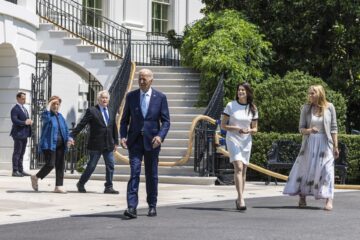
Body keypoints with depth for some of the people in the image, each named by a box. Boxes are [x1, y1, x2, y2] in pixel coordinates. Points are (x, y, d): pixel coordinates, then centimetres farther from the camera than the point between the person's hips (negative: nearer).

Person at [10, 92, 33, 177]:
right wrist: (25, 122, -23)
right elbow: (14, 120, -22)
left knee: (21, 153, 12)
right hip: (18, 134, -9)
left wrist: (29, 121, 3)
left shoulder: (24, 109, 19)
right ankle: (15, 171, -4)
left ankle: (21, 170, 16)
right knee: (17, 153, -6)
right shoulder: (15, 109, -11)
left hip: (24, 134, 9)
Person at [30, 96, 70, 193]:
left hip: (60, 144, 7)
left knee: (60, 165, 1)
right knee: (50, 164, -13)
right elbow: (46, 118, -28)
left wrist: (67, 139, 0)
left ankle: (58, 186, 4)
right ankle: (35, 177, 10)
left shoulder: (60, 116, 17)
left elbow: (65, 129, 17)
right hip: (49, 144, -7)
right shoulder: (46, 114, -3)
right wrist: (49, 106, -22)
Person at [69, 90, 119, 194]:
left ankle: (108, 187, 7)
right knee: (91, 166, 2)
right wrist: (72, 136, -13)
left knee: (110, 166, 1)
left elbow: (114, 128, 17)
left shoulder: (111, 112, 11)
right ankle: (81, 184, 18)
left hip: (108, 145, 5)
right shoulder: (92, 111, -5)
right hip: (96, 144, -5)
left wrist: (116, 142, 16)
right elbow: (81, 124, -8)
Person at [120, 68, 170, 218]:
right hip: (135, 140, 0)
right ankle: (131, 207, -18)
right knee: (134, 172, -11)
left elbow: (166, 121, 0)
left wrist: (160, 136, -16)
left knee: (151, 175, 9)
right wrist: (123, 136, -6)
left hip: (152, 140, 0)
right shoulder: (131, 96, 5)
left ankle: (152, 206, 22)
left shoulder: (160, 97, 1)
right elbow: (125, 119, 9)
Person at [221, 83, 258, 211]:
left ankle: (239, 199, 21)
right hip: (233, 139, -4)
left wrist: (249, 130, -12)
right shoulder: (230, 106, -3)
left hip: (246, 141, 4)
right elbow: (223, 125, -2)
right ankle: (241, 199, -26)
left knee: (243, 170, 8)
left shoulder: (253, 109, 6)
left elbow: (255, 128, 11)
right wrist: (236, 128, -17)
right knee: (238, 167, -19)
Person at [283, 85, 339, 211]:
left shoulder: (329, 107, -2)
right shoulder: (306, 108, 1)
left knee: (326, 169, -10)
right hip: (309, 142, 2)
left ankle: (329, 200, -12)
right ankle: (302, 198, 17)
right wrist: (309, 130, -20)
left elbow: (333, 128, 2)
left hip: (324, 143, -2)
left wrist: (335, 146, 1)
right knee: (305, 168, 4)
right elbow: (301, 128, 2)